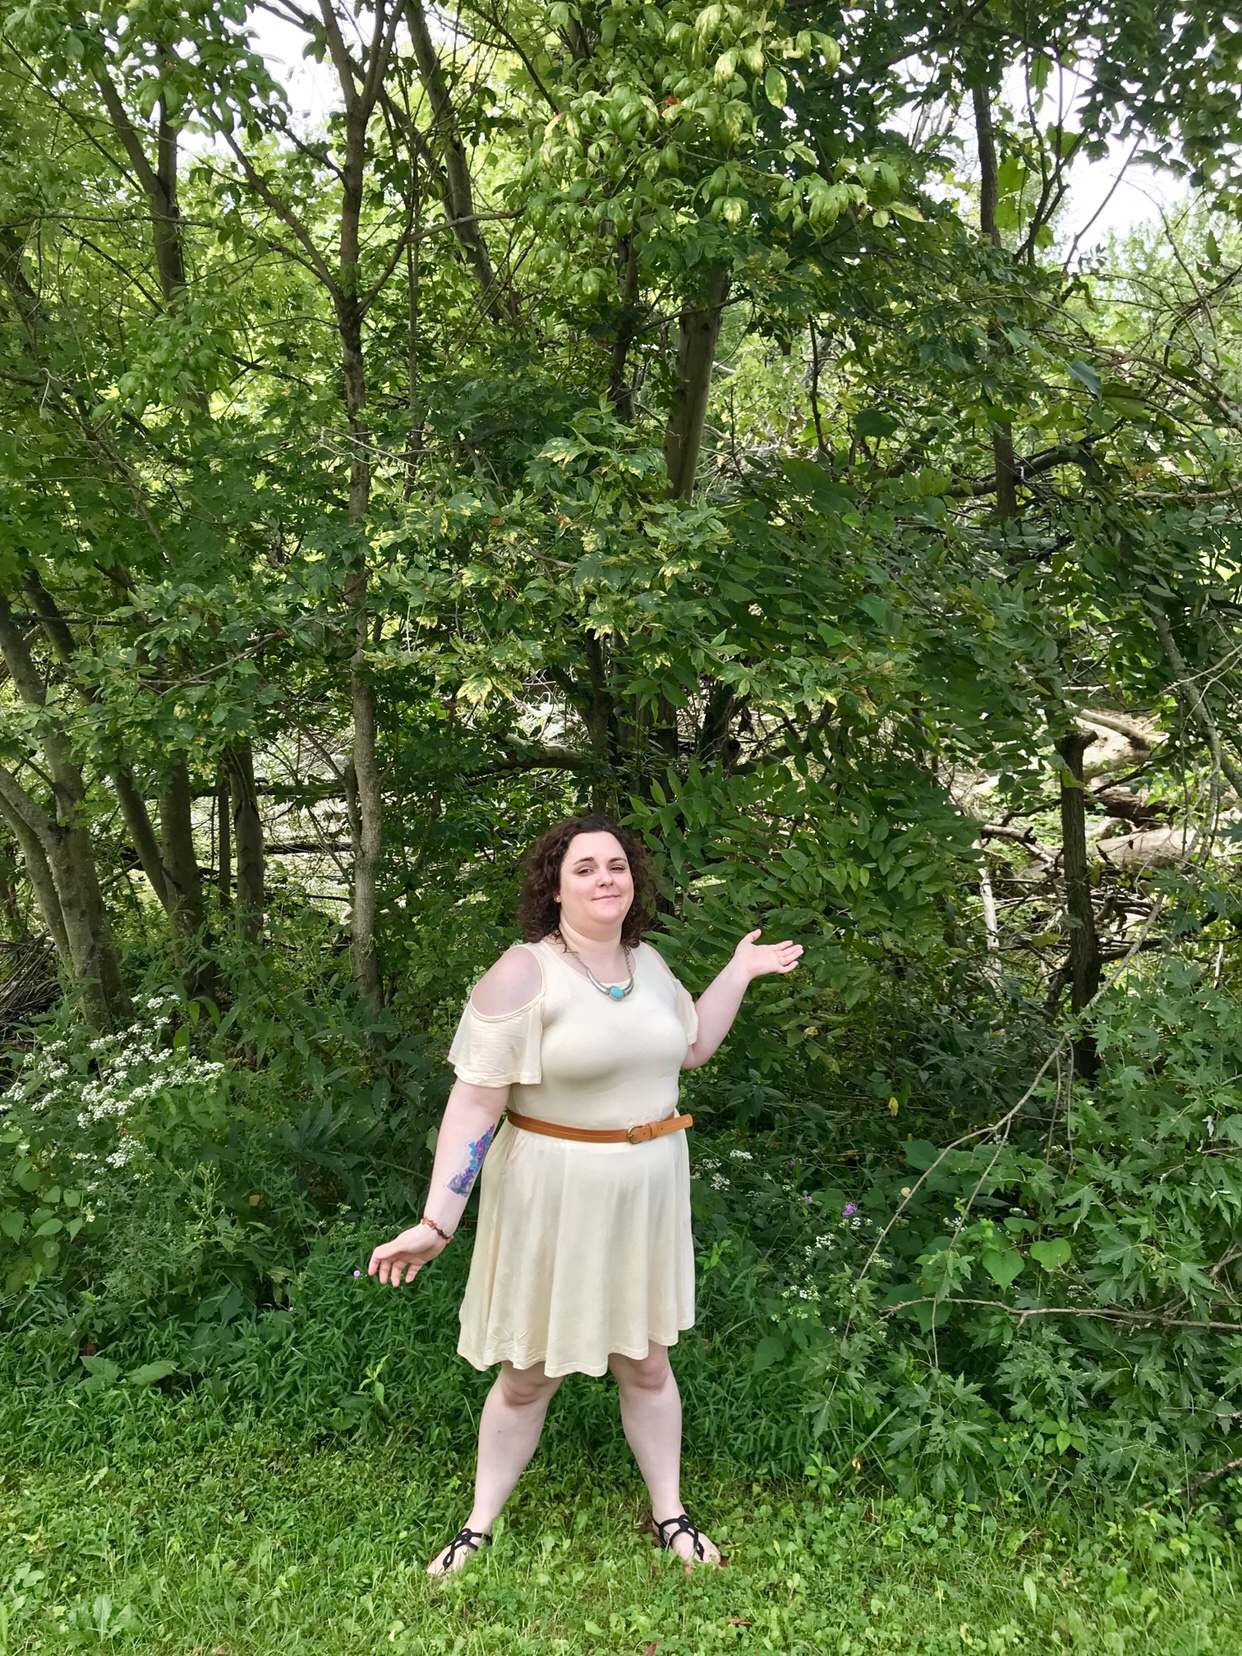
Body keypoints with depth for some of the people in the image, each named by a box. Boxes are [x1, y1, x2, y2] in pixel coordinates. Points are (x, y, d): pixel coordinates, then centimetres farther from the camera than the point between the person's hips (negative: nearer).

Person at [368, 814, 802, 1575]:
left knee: (646, 1361, 17)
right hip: (553, 1194, -4)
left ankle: (670, 1515, 36)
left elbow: (692, 1049, 18)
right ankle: (480, 1528, 32)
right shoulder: (523, 974, -19)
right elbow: (474, 1104, -21)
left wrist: (740, 973, 14)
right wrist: (436, 1222, -25)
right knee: (527, 1373, 10)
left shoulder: (647, 961, 2)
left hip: (647, 1189, 5)